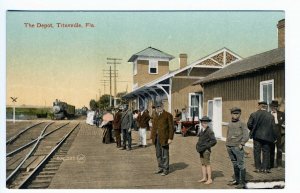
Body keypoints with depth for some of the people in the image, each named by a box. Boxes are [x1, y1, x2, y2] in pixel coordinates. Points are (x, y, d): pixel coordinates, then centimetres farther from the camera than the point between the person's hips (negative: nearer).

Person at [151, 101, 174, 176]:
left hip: (164, 138, -6)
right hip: (157, 138, 6)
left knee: (165, 154, -1)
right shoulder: (155, 116, 15)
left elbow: (171, 127, -7)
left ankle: (166, 170, 9)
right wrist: (152, 137, 8)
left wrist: (170, 138, -12)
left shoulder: (168, 115, -5)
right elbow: (154, 127, 16)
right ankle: (161, 168, 23)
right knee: (158, 154, 12)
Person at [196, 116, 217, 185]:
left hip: (206, 150, -8)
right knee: (203, 164, 13)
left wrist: (206, 146, -18)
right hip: (201, 150, 8)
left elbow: (214, 141, -18)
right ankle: (204, 178, 22)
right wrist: (198, 145, 11)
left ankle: (209, 179, 5)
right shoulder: (201, 130, 11)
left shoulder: (209, 131, -14)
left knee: (207, 164, -2)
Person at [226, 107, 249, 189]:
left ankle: (242, 183, 1)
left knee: (241, 165, -4)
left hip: (237, 147, -6)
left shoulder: (242, 124, -3)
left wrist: (241, 144, -14)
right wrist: (227, 143, 15)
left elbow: (246, 136, -9)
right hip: (230, 147, 6)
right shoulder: (230, 124, 15)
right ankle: (236, 180, 25)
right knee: (234, 164, 15)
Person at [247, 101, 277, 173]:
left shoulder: (254, 114, -7)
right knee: (266, 152, 9)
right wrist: (274, 138, 5)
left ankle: (258, 168, 9)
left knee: (257, 152, 8)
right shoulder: (271, 116, -3)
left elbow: (249, 124, -9)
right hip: (267, 137, 1)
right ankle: (265, 168, 11)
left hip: (257, 136, -1)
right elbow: (273, 128, -2)